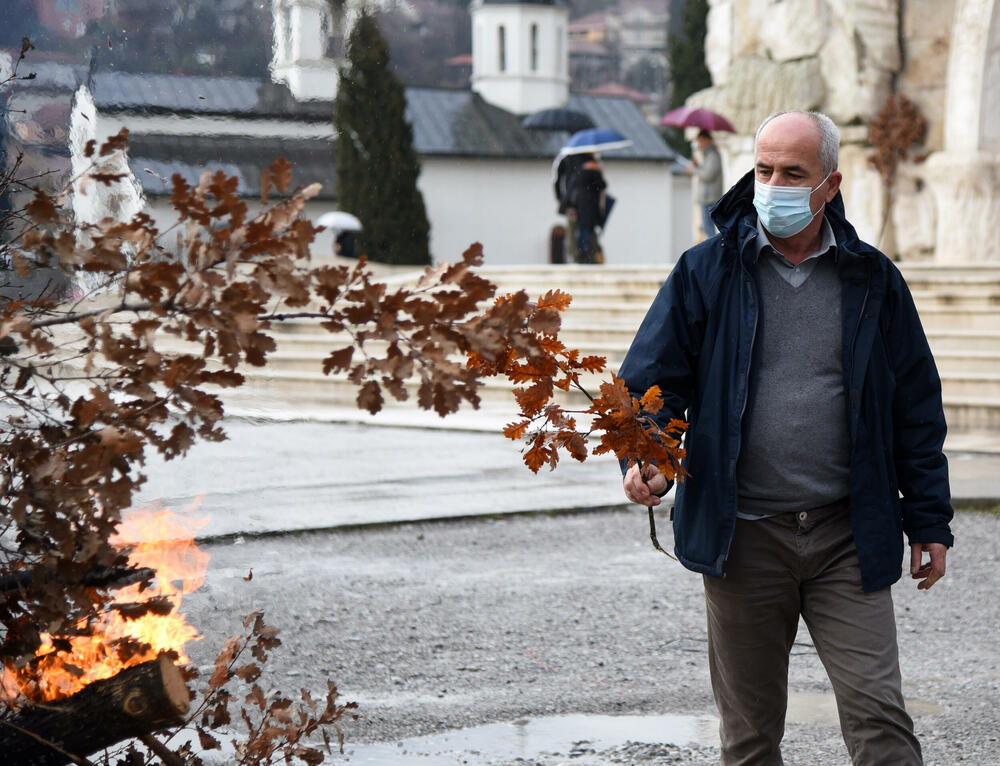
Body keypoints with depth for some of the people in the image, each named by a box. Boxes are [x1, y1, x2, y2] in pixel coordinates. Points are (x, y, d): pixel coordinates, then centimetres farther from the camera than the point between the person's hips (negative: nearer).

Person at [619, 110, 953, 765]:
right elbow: (651, 380, 2)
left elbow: (916, 409, 10)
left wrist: (929, 522, 8)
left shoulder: (873, 280, 5)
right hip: (743, 537, 0)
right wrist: (644, 458, -18)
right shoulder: (705, 273, 2)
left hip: (848, 538, 0)